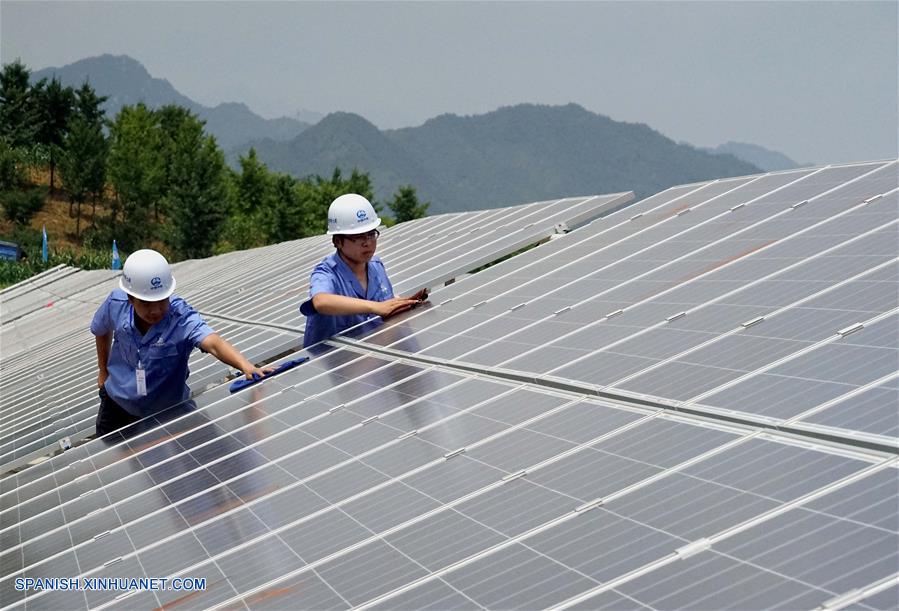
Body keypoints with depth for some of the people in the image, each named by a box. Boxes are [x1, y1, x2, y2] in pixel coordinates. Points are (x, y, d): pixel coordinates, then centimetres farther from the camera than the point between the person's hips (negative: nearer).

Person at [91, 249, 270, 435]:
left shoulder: (181, 318, -34)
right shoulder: (116, 305, -22)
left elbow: (213, 343, -54)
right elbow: (101, 330, 3)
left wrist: (246, 366, -72)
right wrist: (103, 371, 13)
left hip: (168, 410, -3)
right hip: (118, 404, 3)